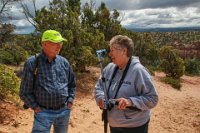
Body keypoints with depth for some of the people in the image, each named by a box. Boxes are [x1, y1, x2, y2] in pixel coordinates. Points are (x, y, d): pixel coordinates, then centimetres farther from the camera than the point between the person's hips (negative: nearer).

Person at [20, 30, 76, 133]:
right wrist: (36, 107, -8)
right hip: (43, 112, -4)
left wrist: (70, 101, 6)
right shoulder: (32, 63, -9)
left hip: (64, 111, 4)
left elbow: (72, 84, 14)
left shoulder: (64, 62, 3)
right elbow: (25, 92, -5)